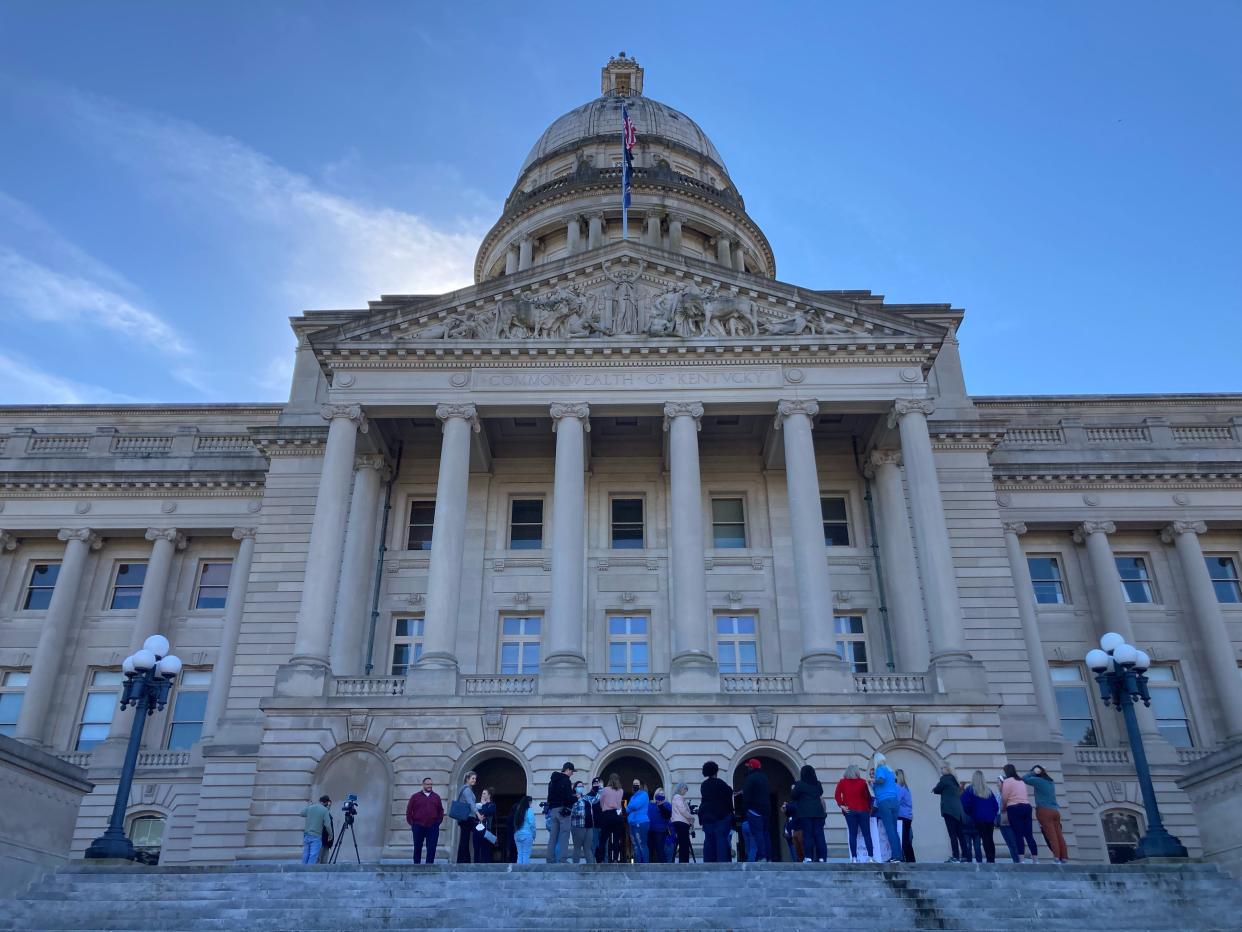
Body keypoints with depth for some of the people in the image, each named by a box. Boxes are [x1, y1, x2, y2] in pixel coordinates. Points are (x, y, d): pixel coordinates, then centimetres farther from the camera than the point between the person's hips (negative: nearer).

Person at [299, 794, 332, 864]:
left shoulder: (309, 807, 5)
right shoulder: (325, 810, -7)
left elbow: (302, 813, 24)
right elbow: (327, 824, -11)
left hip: (306, 835, 5)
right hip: (316, 837, -5)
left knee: (305, 855, 11)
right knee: (313, 856, -3)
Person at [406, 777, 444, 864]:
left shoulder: (436, 797, 11)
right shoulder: (415, 796, 4)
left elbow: (441, 811, 16)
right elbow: (409, 811, 5)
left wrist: (438, 821, 6)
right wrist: (411, 823, 1)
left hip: (433, 827, 1)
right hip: (418, 827, -1)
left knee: (431, 848, -3)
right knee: (417, 848, 8)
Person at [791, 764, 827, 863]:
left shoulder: (800, 784, -3)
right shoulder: (818, 784, 13)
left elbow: (793, 797, 2)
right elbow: (821, 798, 20)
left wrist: (793, 789, 18)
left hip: (805, 813, -4)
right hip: (818, 812, 4)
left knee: (807, 835, -3)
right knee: (819, 835, 4)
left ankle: (808, 857, -7)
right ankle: (822, 857, 1)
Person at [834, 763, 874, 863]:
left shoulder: (842, 782, 4)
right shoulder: (862, 782, 0)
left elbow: (837, 795, -6)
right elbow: (868, 796, -1)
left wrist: (841, 805, -3)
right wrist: (869, 808, 7)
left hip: (850, 811, 1)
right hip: (863, 810, -1)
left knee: (853, 834, 2)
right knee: (866, 834, 5)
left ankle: (854, 857, -5)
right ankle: (871, 856, 0)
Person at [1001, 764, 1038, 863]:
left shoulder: (1007, 781, -1)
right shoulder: (1021, 781, 22)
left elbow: (1004, 798, -4)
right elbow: (1017, 795, 15)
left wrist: (1003, 808, 12)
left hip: (1014, 808, -6)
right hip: (1027, 806, 6)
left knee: (1018, 834, -7)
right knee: (1028, 834, 5)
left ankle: (1022, 860, -13)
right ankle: (1036, 860, 2)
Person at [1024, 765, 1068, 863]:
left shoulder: (1039, 781, -5)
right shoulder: (1051, 782, 17)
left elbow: (1024, 779, -4)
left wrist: (1034, 772, 2)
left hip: (1044, 811, -7)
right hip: (1055, 810, 7)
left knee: (1051, 836, -10)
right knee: (1059, 835, 4)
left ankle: (1056, 858, -15)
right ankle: (1064, 858, 1)